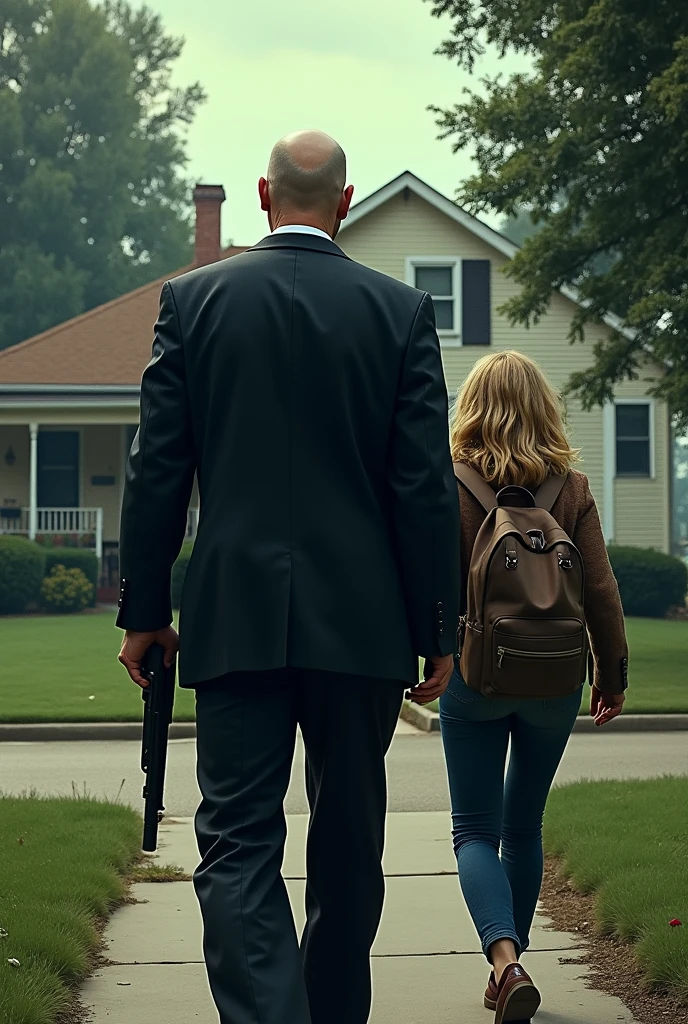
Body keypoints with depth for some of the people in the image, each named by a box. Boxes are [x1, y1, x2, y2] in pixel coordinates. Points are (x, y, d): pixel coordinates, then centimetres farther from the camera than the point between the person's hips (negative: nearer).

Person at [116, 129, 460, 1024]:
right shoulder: (401, 311, 0)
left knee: (239, 842, -1)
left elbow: (156, 471, 1)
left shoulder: (192, 299, 1)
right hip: (362, 618, 1)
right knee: (349, 842, 15)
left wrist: (144, 609, 8)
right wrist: (437, 630, 5)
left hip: (235, 616, -1)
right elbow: (426, 487, -2)